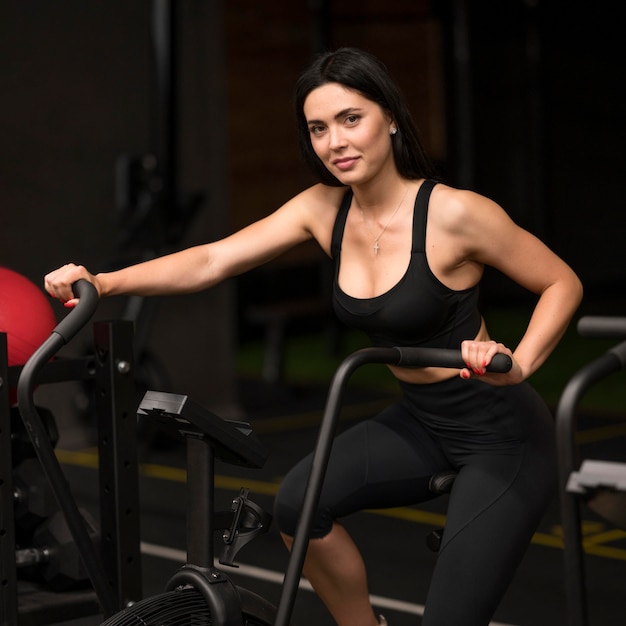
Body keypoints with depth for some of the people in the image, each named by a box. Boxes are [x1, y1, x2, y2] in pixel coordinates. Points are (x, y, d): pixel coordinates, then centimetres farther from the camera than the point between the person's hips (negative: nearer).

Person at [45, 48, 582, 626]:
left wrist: (518, 364, -27)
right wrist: (104, 283, -22)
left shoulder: (454, 213, -21)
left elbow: (563, 283, -11)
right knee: (299, 502, -18)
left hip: (502, 435, -5)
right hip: (421, 423, 6)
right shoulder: (325, 209, -4)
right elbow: (214, 260, -10)